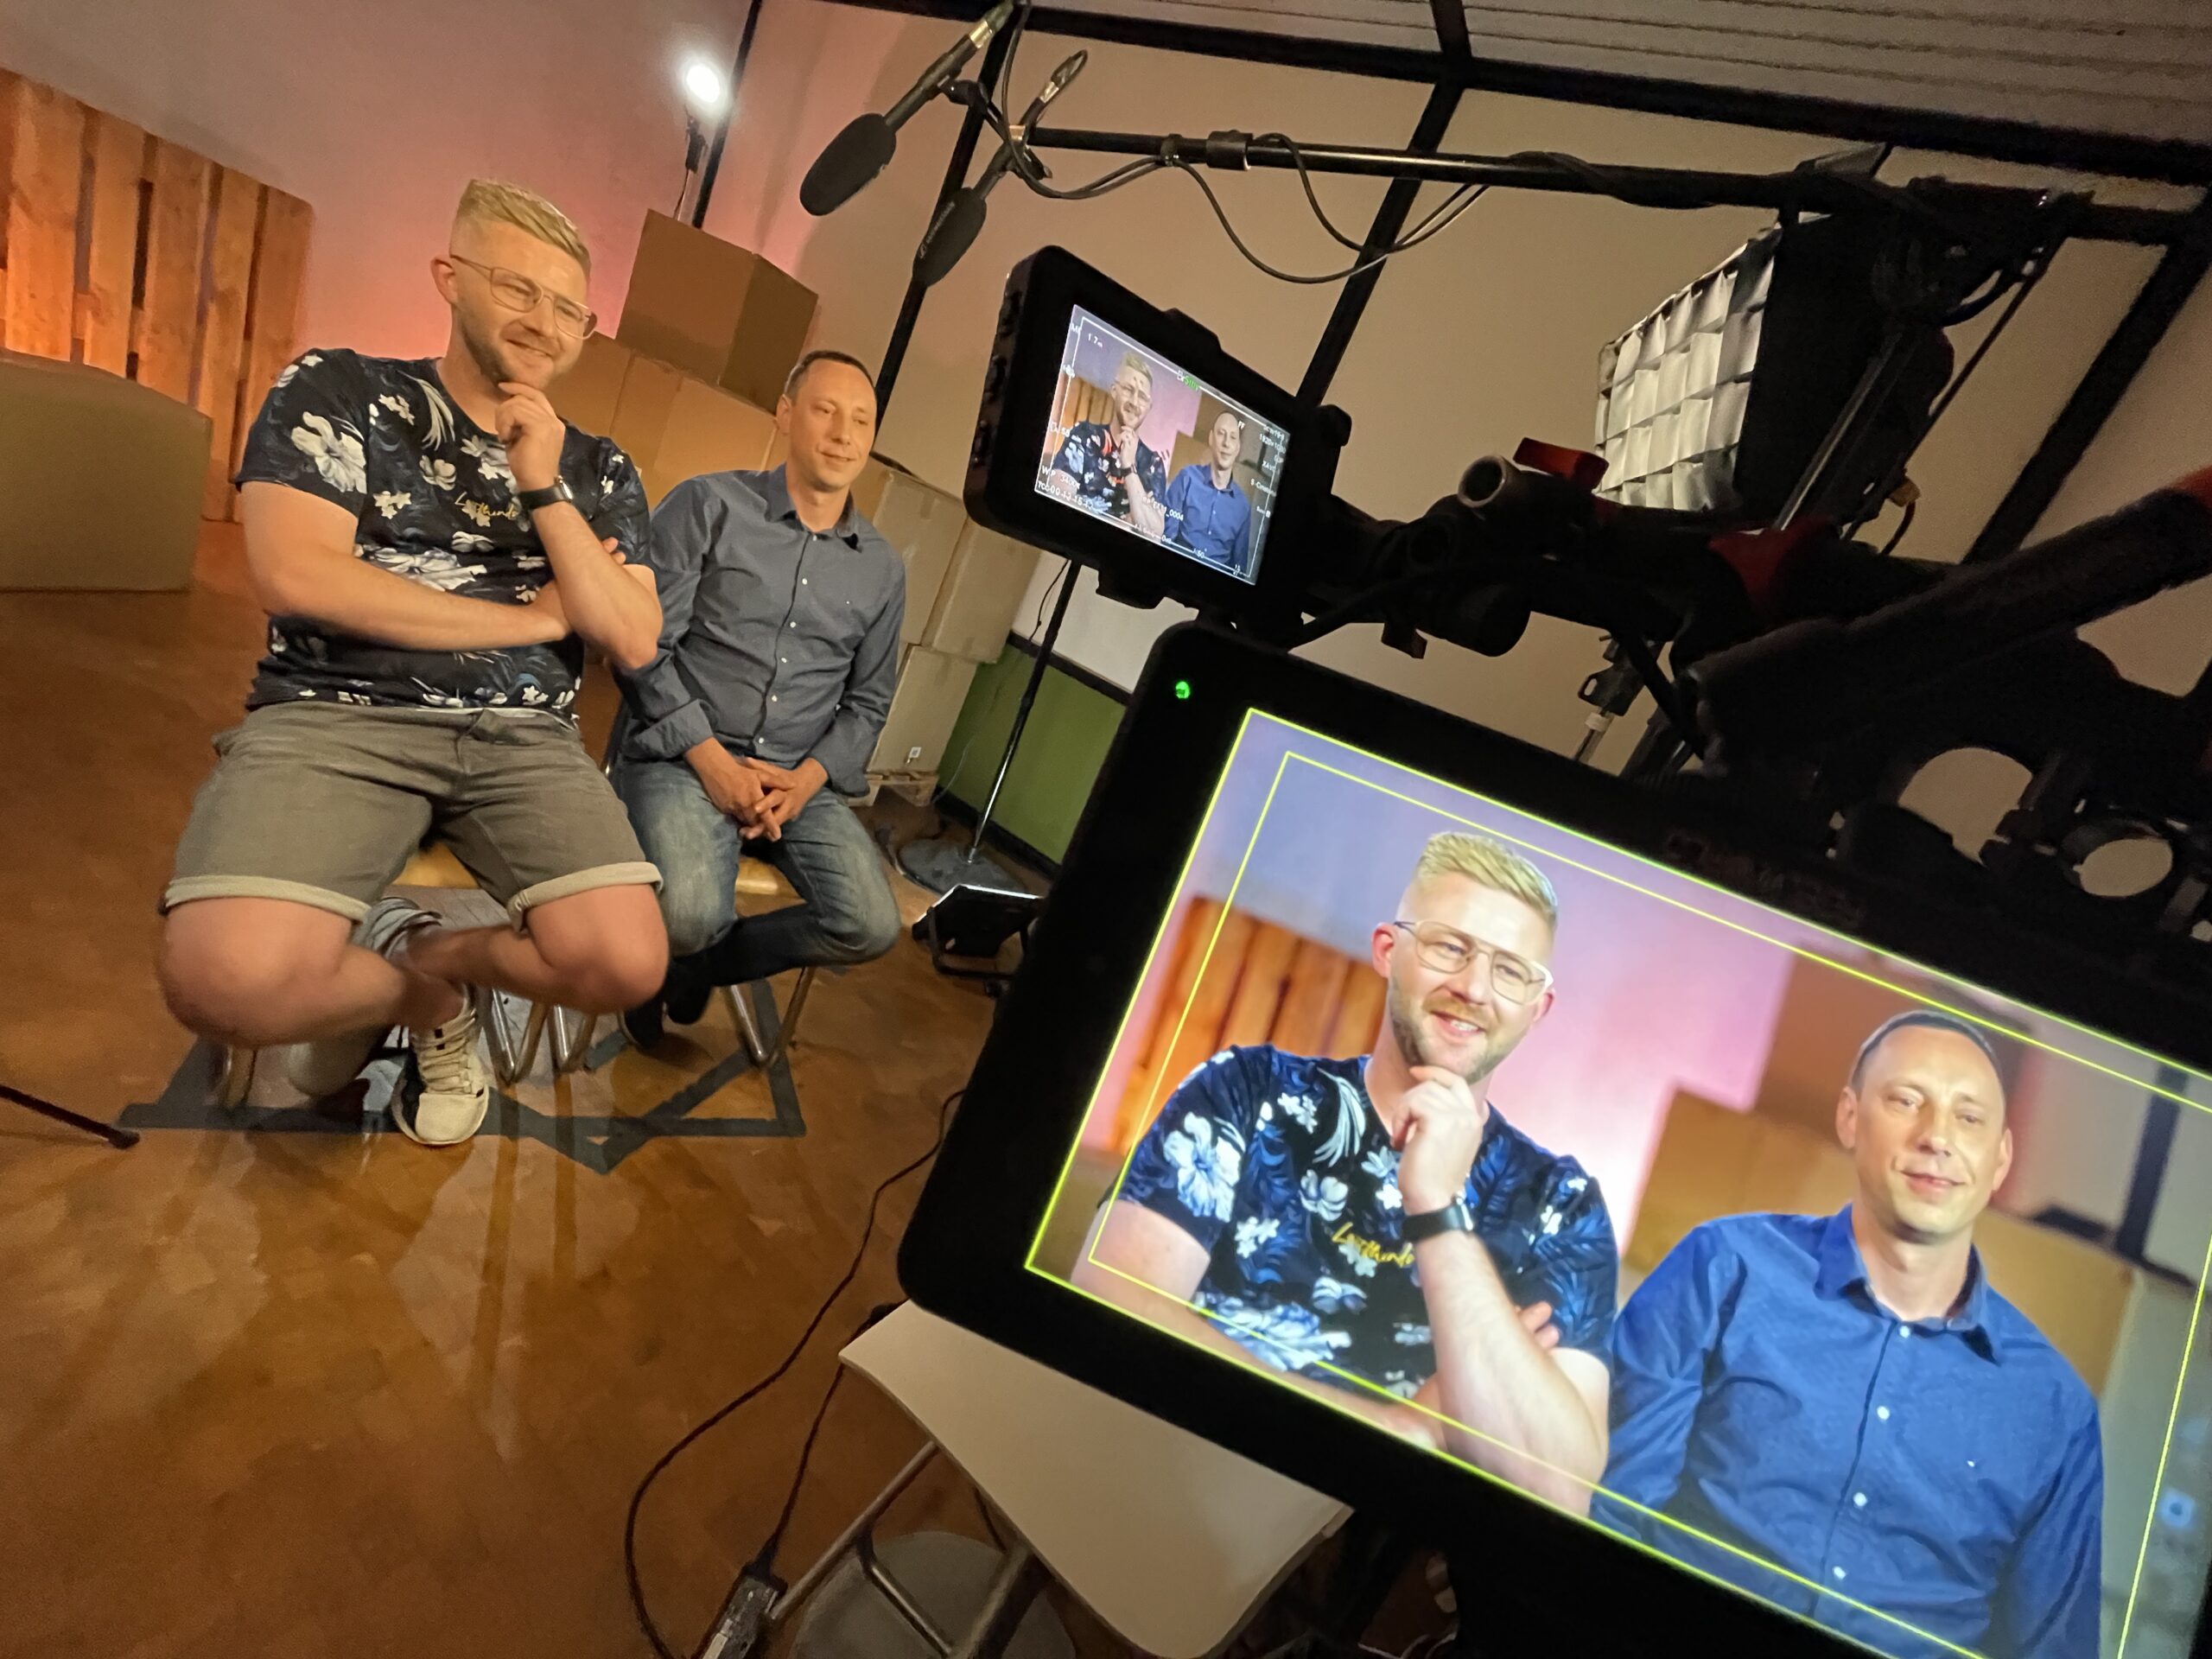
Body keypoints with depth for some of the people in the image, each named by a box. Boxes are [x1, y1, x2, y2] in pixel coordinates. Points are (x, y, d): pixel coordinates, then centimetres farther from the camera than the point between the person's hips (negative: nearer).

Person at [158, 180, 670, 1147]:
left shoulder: (596, 469, 15)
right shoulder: (336, 391, 8)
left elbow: (634, 641, 3)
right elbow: (294, 576, -7)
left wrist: (542, 484, -5)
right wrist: (537, 616, -4)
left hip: (524, 737, 3)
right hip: (337, 714, -2)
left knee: (627, 964, -23)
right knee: (230, 981, -29)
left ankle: (415, 956, 10)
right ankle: (427, 994, 7)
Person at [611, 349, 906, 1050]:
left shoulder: (882, 567, 11)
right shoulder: (708, 505, 0)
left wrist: (808, 778, -5)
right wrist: (711, 758, -15)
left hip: (801, 778, 4)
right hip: (681, 756, -4)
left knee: (870, 927, -16)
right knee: (692, 915, -30)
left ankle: (699, 963, 12)